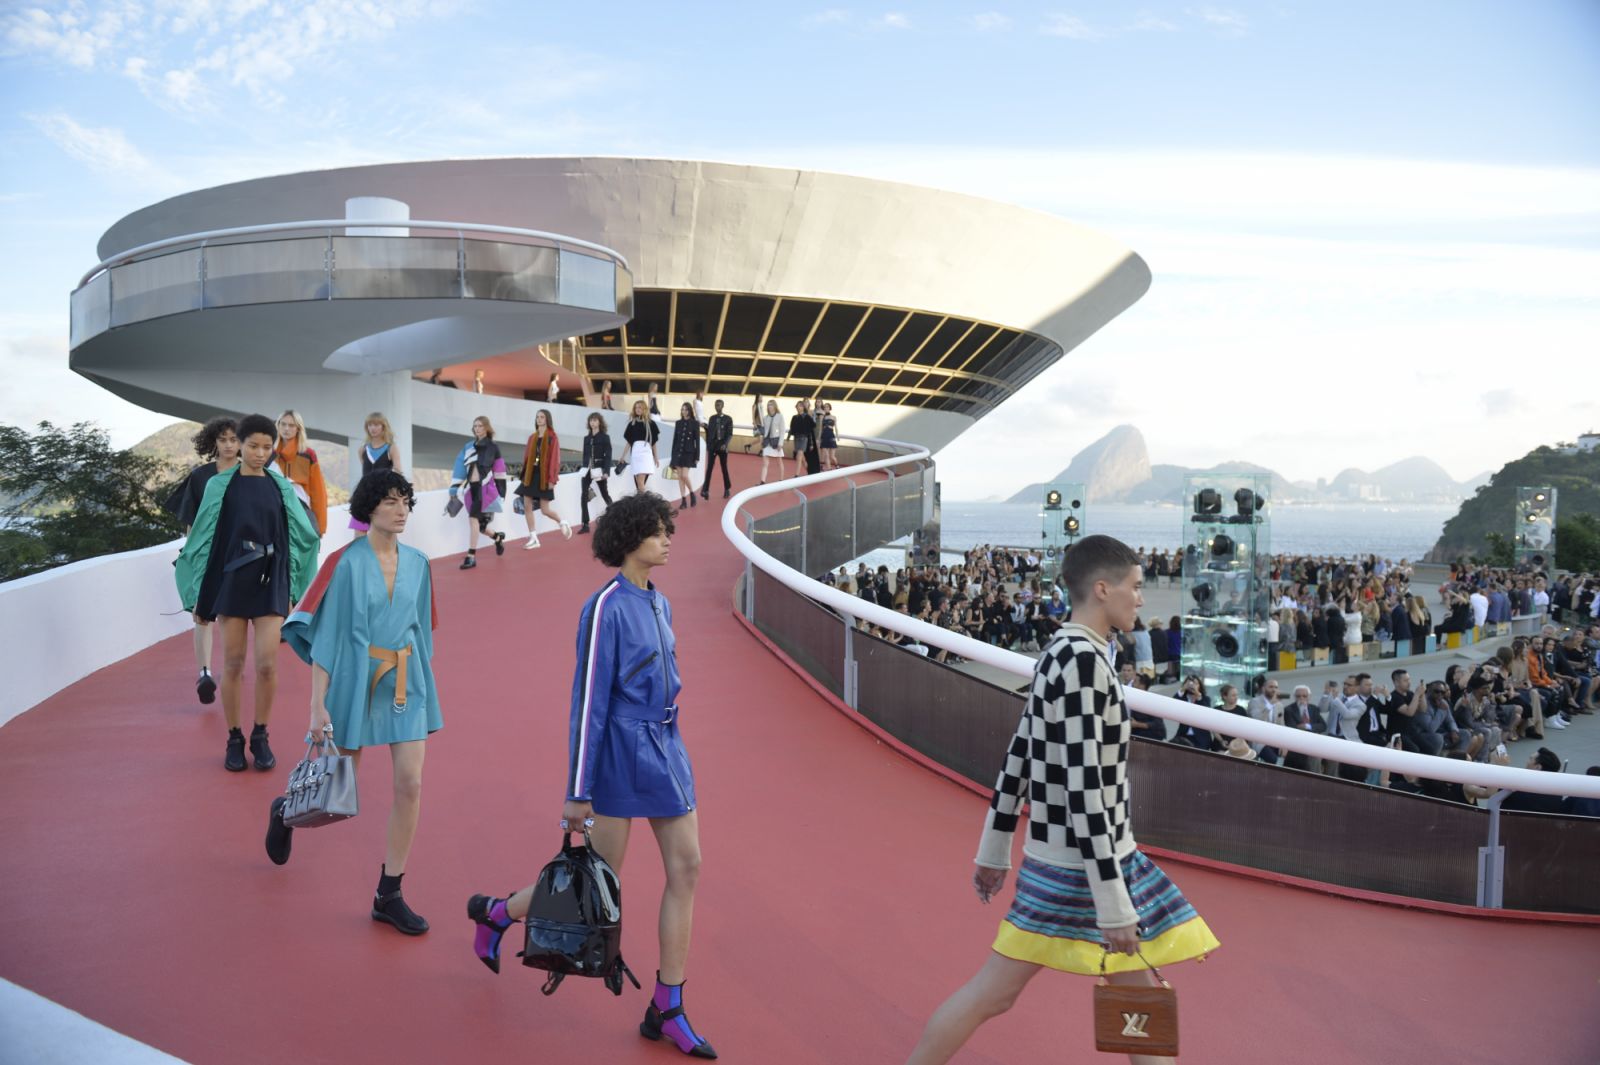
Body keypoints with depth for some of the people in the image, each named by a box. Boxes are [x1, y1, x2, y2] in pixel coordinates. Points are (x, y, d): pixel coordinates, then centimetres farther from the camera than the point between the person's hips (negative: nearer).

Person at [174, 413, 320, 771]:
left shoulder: (281, 486, 6)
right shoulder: (220, 486, 1)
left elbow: (302, 536, 9)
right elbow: (204, 538, 3)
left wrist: (295, 587, 6)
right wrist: (198, 595, 1)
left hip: (270, 583, 1)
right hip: (231, 581, -1)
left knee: (267, 665, -6)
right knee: (233, 664, 3)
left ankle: (260, 738, 11)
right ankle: (234, 739, 16)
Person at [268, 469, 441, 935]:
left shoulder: (417, 564, 4)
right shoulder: (345, 563, -10)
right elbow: (324, 636, -10)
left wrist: (423, 687, 16)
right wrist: (318, 706, -15)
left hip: (405, 683, 4)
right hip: (355, 681, -4)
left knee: (410, 784, -5)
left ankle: (389, 896, 7)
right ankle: (286, 810, 44)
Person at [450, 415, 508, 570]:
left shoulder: (493, 447, -1)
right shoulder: (469, 447, 10)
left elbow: (499, 472, 1)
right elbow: (460, 467, 10)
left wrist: (500, 493, 0)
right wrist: (454, 489, 6)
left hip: (484, 488, -5)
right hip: (470, 488, 5)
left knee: (473, 518, -15)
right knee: (477, 523, 10)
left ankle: (471, 556, -11)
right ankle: (498, 537, 40)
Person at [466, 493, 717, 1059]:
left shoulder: (659, 604, 10)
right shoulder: (606, 608, -15)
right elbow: (588, 701, -15)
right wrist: (578, 793, -15)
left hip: (665, 749, 8)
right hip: (621, 753, -8)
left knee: (686, 868, 2)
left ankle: (667, 1011, 11)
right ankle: (496, 912, 31)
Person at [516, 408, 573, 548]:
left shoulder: (552, 437, -6)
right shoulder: (532, 438, 11)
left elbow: (554, 458, -11)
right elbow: (527, 457, 13)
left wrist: (552, 479, -16)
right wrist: (524, 475, 10)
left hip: (544, 476, -6)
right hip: (531, 475, 6)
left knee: (544, 509, -4)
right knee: (527, 506, -1)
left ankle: (562, 523, 25)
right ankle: (533, 538, 4)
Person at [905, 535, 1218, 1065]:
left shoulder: (1061, 655, 8)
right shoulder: (1084, 663, -22)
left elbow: (1019, 757, 14)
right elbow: (1085, 789, -25)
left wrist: (994, 850, 21)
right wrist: (1114, 904, -23)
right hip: (1082, 863, -10)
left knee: (1141, 992, 15)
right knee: (995, 991, 2)